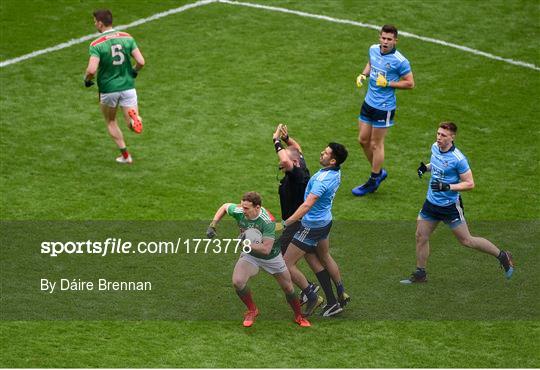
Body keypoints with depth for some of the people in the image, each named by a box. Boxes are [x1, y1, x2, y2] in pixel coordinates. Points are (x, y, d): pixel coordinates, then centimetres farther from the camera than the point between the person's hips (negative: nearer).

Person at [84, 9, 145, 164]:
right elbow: (141, 61, -7)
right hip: (128, 86, 2)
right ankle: (134, 117, -29)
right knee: (134, 124, 7)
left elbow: (91, 70, -25)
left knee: (111, 123, 22)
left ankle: (125, 155, 20)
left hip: (108, 89, -2)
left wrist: (87, 80, -3)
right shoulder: (127, 38, -3)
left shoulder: (97, 44, -15)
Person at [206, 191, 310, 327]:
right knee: (237, 282, -22)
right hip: (250, 255, 3)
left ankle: (299, 317, 34)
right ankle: (252, 310, 5)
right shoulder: (238, 211, -24)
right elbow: (224, 207, 0)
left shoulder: (267, 221, -37)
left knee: (288, 288, 7)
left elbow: (266, 249, -39)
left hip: (271, 257, -3)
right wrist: (212, 226, -8)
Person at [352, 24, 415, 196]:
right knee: (363, 140, 14)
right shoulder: (373, 49, 0)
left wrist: (388, 83, -22)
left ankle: (373, 182, 20)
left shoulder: (400, 61, -20)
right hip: (369, 102, 7)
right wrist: (363, 74, 2)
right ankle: (378, 171, 34)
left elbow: (410, 83, -12)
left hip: (384, 108, -7)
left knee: (376, 144, 5)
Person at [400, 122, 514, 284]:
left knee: (466, 240, 2)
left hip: (450, 206, -7)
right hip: (431, 202, 7)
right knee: (421, 236, 8)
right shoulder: (435, 147, -1)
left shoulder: (458, 159, -23)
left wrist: (447, 187, -28)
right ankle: (420, 274, 22)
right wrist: (426, 167, 1)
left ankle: (502, 256, 18)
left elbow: (470, 184, -18)